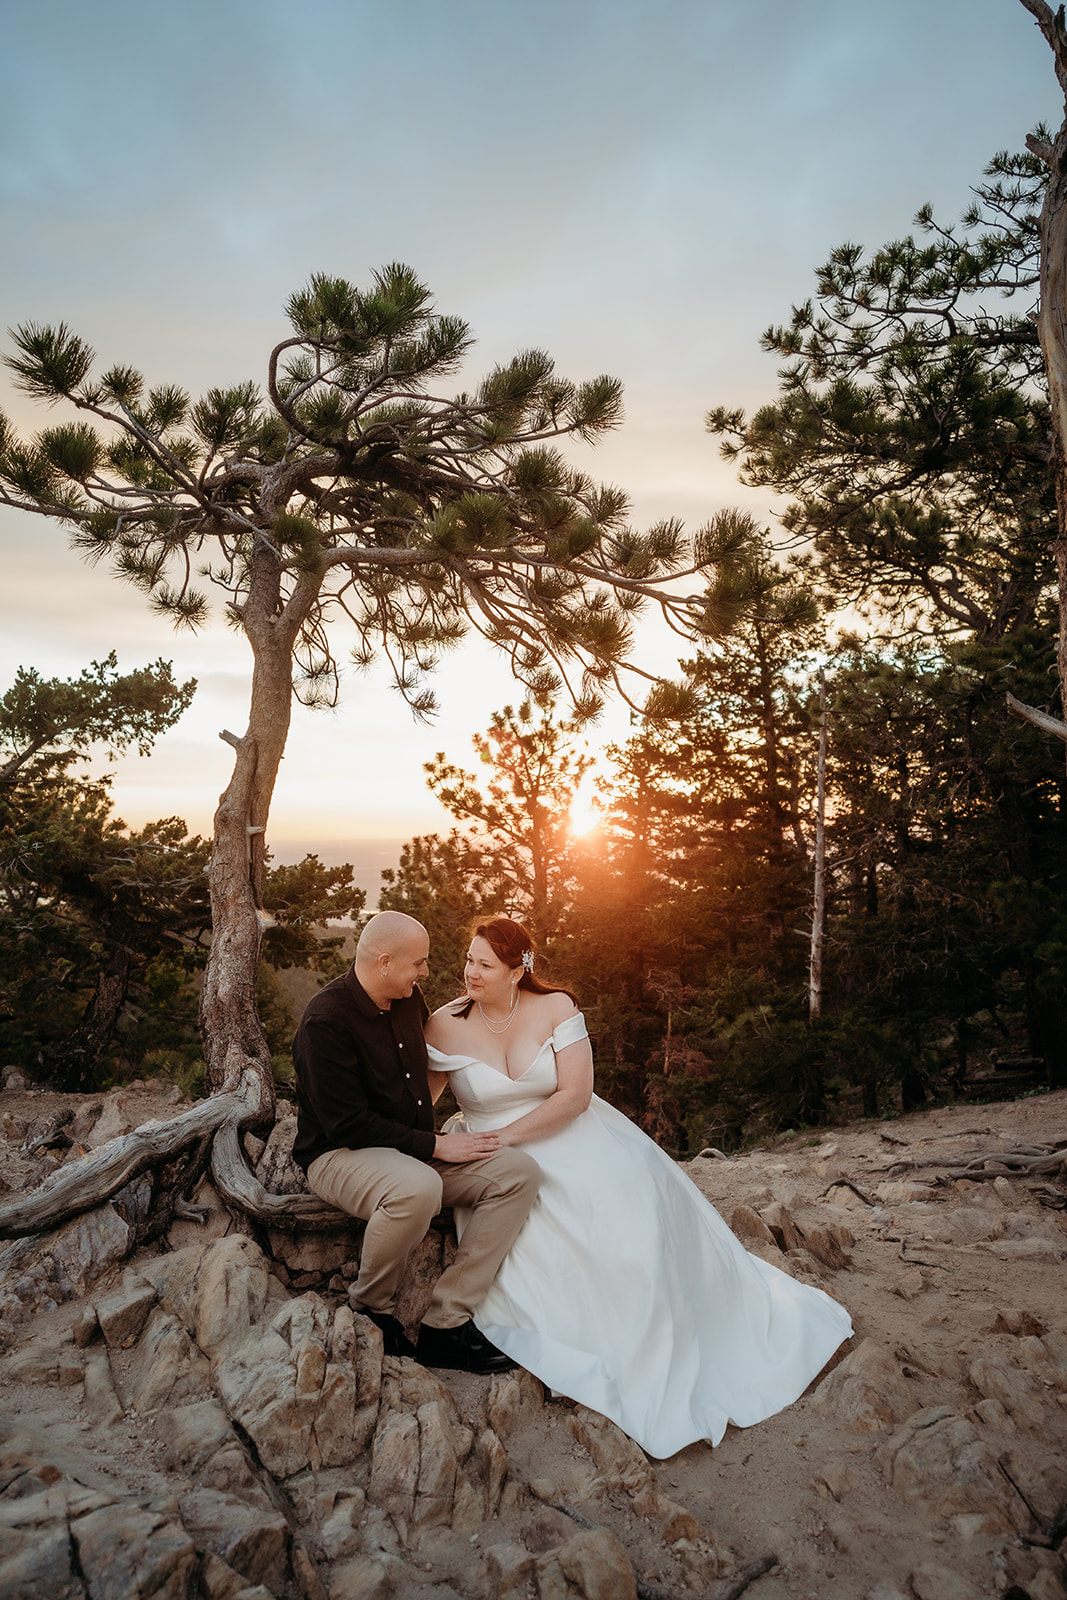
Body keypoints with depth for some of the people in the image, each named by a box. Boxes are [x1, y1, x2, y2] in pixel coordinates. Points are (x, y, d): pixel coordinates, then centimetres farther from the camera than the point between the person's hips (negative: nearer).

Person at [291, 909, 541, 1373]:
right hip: (339, 1155, -8)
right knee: (417, 1188, -40)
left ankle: (446, 1323, -14)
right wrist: (434, 1146, -19)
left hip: (415, 1149, 8)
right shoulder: (326, 1021, -19)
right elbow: (347, 1125, -22)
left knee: (519, 1171, -12)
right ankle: (370, 1310, -10)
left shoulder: (408, 999, 6)